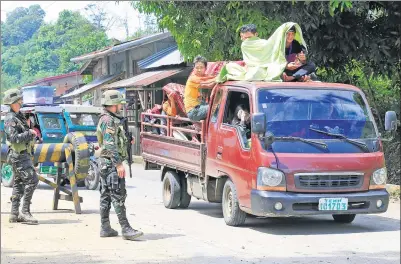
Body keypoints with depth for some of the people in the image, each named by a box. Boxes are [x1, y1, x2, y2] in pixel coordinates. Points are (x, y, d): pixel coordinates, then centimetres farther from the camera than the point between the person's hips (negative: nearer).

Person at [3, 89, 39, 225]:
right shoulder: (10, 119, -14)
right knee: (32, 180, -15)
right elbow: (13, 138, -24)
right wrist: (29, 133, -20)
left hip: (23, 154, 10)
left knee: (19, 183, 10)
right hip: (19, 155, -10)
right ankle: (25, 212, -14)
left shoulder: (19, 116, 16)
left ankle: (14, 214, 12)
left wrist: (31, 134, 11)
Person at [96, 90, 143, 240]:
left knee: (106, 196, 10)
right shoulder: (108, 120, -15)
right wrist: (119, 164, -25)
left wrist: (127, 142, 13)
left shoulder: (110, 119, 19)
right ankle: (126, 229, -14)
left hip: (105, 164, 11)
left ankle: (105, 228, 13)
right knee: (118, 196, -12)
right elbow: (110, 145, -22)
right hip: (111, 163, -11)